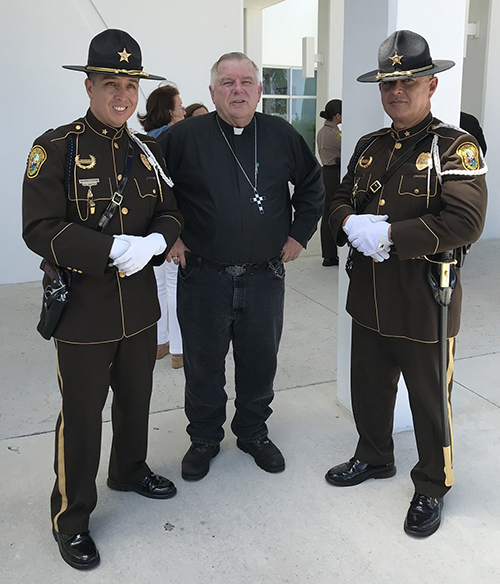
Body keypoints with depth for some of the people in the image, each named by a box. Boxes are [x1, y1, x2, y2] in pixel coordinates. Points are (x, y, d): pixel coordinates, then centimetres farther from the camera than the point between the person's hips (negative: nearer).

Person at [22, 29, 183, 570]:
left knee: (136, 398, 22)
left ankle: (130, 471, 49)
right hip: (83, 309, -5)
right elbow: (40, 229, -18)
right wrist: (115, 248, -27)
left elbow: (171, 211, 8)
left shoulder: (147, 150, 6)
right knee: (81, 417, 7)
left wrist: (156, 241, -16)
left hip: (140, 306, 5)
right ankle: (70, 520, 26)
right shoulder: (55, 149, -11)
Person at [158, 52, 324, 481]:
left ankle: (254, 433, 36)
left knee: (260, 362, 14)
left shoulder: (282, 136, 3)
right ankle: (204, 439, 32)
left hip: (265, 276, 2)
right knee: (203, 364, 11)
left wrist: (300, 233, 10)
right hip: (203, 277, -2)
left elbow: (312, 184, 16)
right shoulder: (185, 137, -5)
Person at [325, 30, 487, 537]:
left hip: (424, 298, -6)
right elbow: (339, 202, 15)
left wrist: (389, 234, -23)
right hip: (369, 294, 6)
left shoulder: (455, 147, -10)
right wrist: (351, 223, -9)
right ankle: (374, 457, 44)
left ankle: (431, 488, 30)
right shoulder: (369, 147, 10)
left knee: (429, 399, 9)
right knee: (368, 386, 21)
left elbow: (465, 222, -22)